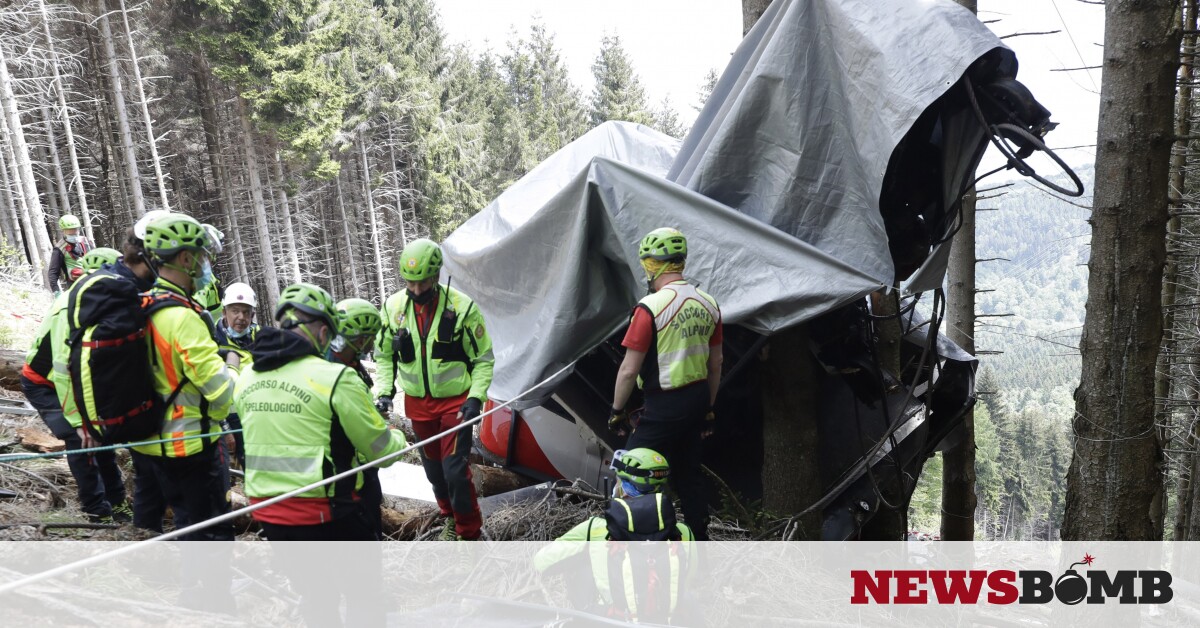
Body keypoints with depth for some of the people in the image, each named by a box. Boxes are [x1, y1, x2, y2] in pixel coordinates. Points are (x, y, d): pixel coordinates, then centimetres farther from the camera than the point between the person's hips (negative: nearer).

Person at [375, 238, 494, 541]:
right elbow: (384, 355, 8)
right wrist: (385, 392, -4)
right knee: (433, 468, 17)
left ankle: (469, 535, 12)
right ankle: (450, 516, 43)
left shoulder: (462, 307, -16)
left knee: (455, 469, -8)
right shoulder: (393, 307, -6)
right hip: (418, 404, 4)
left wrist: (476, 397, -18)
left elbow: (483, 359, -7)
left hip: (455, 402, -4)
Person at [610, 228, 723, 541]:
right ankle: (699, 541, 29)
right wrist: (708, 408, 21)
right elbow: (715, 365, 11)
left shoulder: (650, 307, -18)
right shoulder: (708, 304, 4)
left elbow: (629, 370, -15)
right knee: (689, 473, 19)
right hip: (698, 400, 7)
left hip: (664, 406, -7)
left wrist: (617, 410, -2)